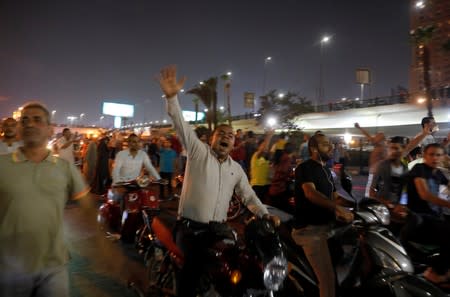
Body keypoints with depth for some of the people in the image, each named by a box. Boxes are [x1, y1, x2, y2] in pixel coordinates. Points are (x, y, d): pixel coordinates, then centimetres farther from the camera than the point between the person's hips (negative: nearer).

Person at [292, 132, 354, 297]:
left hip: (325, 226, 9)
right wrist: (337, 207, -33)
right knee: (327, 279, -10)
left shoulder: (326, 170, 19)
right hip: (311, 229, -9)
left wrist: (339, 210, -2)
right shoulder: (305, 167, -10)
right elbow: (310, 193, -25)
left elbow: (335, 196, 18)